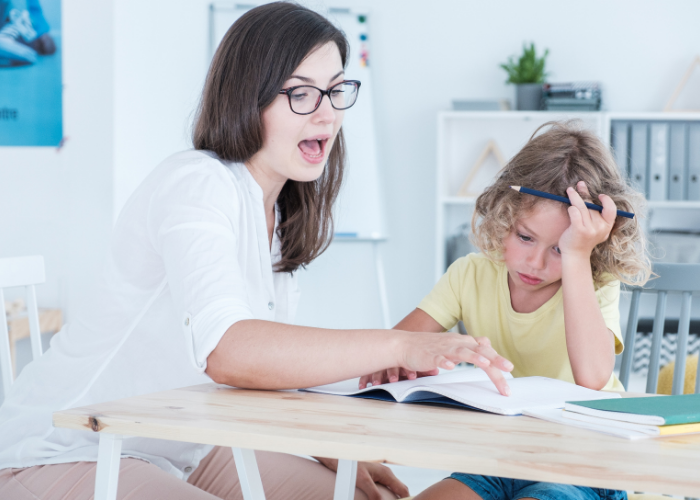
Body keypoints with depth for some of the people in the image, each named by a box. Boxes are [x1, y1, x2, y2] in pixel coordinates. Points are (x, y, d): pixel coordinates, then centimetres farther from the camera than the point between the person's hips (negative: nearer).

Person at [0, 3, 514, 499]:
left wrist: (337, 454, -5)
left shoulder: (280, 215, 9)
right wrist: (402, 346, -39)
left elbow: (271, 365, 12)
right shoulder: (196, 184, -20)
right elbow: (227, 351, -36)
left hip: (186, 454, 9)